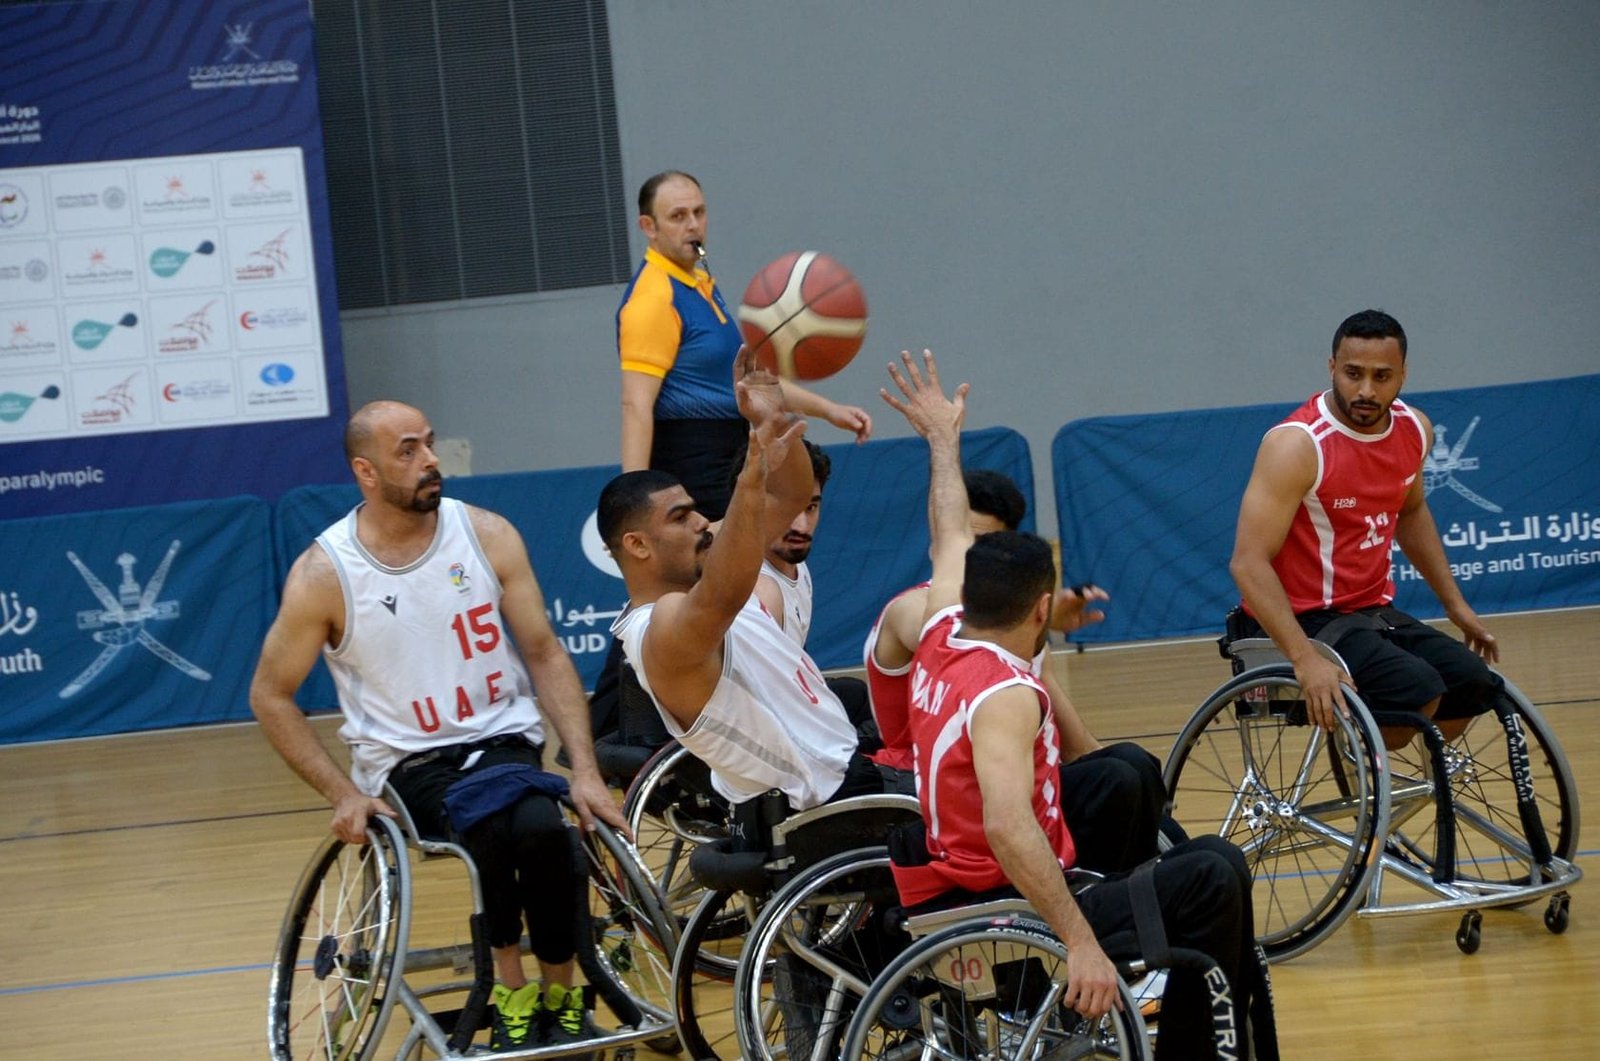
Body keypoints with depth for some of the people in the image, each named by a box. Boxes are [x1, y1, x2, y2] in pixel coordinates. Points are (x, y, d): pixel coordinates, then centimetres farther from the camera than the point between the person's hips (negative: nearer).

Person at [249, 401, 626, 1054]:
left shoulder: (487, 535, -1)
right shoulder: (324, 573, -8)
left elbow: (545, 655, 2)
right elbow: (270, 697, 1)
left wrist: (585, 770, -9)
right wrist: (343, 794, -9)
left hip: (504, 741, 2)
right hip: (408, 765, -2)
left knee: (542, 827, -32)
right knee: (490, 820, -35)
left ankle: (561, 996, -13)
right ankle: (511, 991, -18)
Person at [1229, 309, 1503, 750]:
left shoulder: (1414, 429, 2)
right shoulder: (1298, 445, -22)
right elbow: (1248, 562, -27)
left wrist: (1456, 605, 21)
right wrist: (1305, 659, -35)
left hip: (1373, 612, 8)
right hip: (1301, 621, -8)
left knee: (1475, 685, -7)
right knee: (1418, 690, -27)